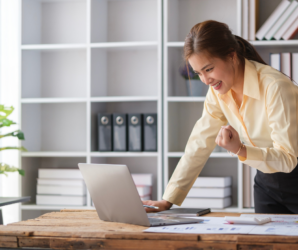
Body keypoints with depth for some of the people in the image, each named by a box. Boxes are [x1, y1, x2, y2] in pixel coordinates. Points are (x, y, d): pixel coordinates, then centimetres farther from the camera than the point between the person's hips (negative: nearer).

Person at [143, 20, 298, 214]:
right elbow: (198, 147, 0)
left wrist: (240, 150, -40)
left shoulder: (274, 87, -25)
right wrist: (168, 200, -4)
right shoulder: (218, 92, -4)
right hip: (267, 182, 6)